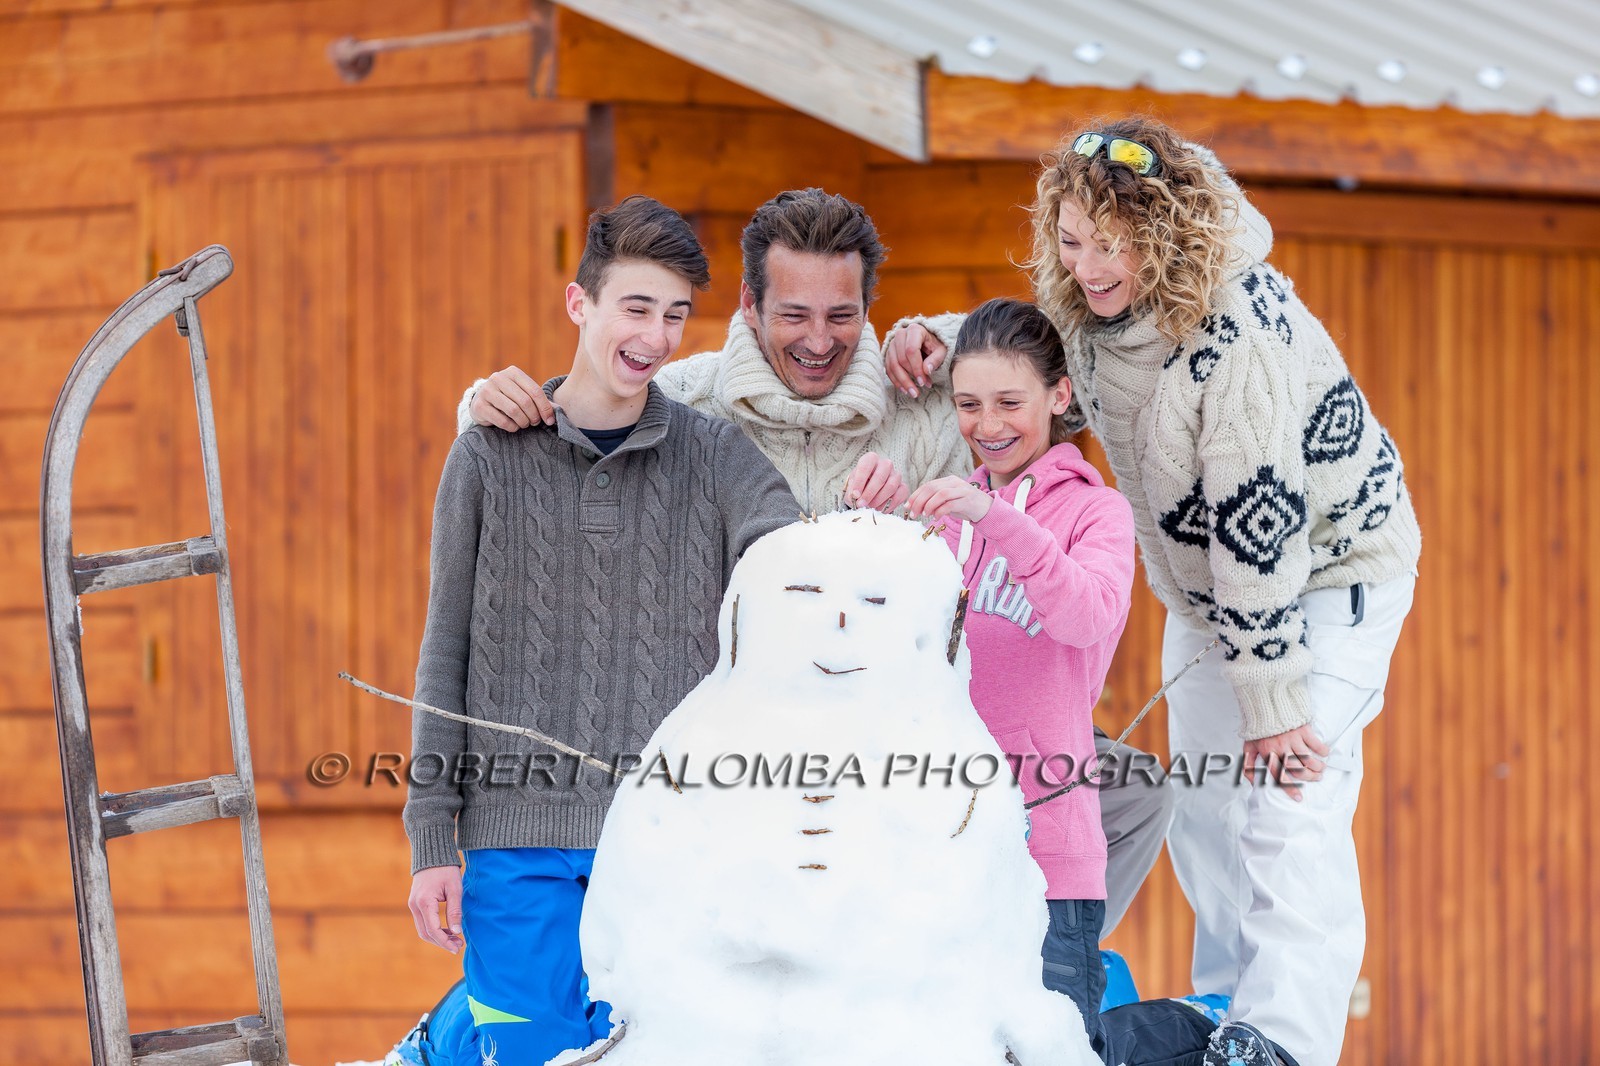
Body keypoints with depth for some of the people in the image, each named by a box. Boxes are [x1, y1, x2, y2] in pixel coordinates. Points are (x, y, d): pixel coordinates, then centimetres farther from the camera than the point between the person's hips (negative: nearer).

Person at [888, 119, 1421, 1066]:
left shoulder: (1239, 331, -34)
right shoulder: (1089, 302, -10)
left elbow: (1258, 518, -33)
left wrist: (1275, 703, -31)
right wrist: (934, 339, -9)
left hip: (1331, 571, -8)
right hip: (1209, 587, 8)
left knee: (1291, 807, -22)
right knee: (1204, 813, 12)